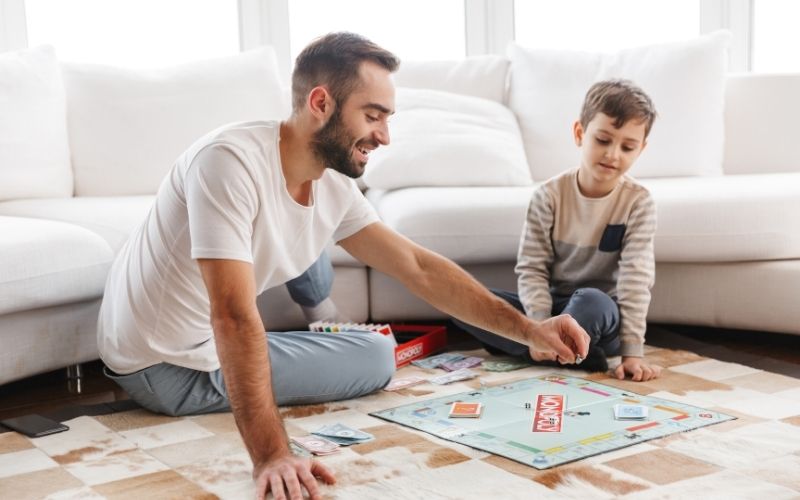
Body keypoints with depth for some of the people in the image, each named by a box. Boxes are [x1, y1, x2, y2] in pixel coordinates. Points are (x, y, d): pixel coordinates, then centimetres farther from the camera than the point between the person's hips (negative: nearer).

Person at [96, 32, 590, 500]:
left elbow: (419, 267, -1)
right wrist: (271, 457, -40)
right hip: (167, 367, -7)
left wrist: (529, 329, -6)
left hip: (208, 340, 7)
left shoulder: (334, 189, -6)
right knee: (378, 358, -4)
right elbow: (235, 319, -36)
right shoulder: (231, 160, -30)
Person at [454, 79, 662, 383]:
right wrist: (540, 325, -22)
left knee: (592, 302, -40)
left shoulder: (638, 203, -9)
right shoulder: (549, 196, -6)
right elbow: (531, 268, -7)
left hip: (600, 317, -3)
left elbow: (636, 278, -15)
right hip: (549, 306, 3)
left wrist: (633, 351, -23)